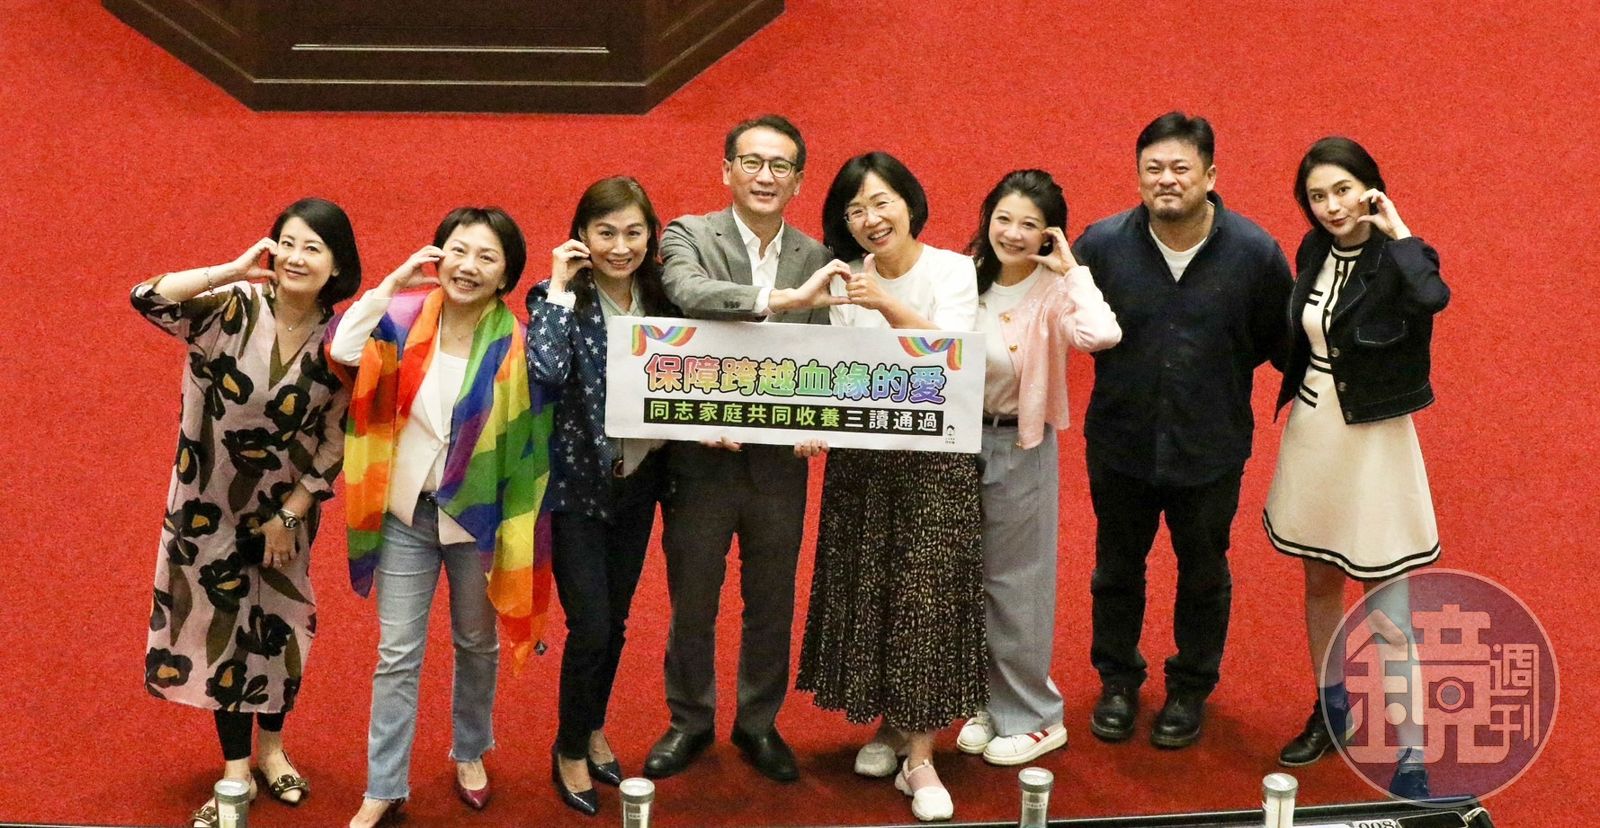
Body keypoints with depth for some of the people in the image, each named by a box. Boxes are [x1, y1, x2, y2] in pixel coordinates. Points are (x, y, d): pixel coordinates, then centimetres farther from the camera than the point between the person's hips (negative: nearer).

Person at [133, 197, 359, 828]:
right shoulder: (233, 308, -18)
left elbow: (335, 438, -5)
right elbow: (147, 299, -33)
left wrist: (291, 513, -6)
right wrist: (232, 271, -35)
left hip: (287, 506, 2)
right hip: (211, 501, -2)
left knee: (281, 623, 15)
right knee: (222, 622, 9)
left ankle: (272, 750, 37)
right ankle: (235, 771, 22)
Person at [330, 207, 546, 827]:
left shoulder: (514, 344, -13)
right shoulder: (408, 317, -7)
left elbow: (529, 441, -11)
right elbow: (341, 350, -23)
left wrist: (514, 535, -13)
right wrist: (392, 283, -22)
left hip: (477, 517, 0)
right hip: (406, 513, 1)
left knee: (476, 643, 19)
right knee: (397, 654, 5)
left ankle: (470, 753, 42)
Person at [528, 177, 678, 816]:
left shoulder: (660, 300, 1)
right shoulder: (565, 299, -14)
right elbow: (545, 371, -32)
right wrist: (559, 289, -26)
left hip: (637, 481, 5)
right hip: (577, 483, -5)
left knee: (615, 621, 17)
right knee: (590, 627, -4)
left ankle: (594, 729, 38)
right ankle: (570, 751, 18)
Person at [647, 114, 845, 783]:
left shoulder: (814, 259, 4)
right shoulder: (688, 236, -7)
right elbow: (688, 294, -29)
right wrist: (785, 298, -38)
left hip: (780, 461, 3)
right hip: (702, 457, -2)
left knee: (772, 604, 15)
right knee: (692, 603, 13)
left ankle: (759, 723, 34)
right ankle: (690, 722, 32)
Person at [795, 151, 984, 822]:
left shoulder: (951, 271, -5)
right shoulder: (846, 281, 5)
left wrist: (889, 305, -30)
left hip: (936, 458, -3)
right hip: (860, 458, 3)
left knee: (926, 597, -5)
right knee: (868, 594, 7)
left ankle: (919, 757, 0)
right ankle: (889, 724, 26)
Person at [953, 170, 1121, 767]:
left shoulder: (1054, 293, -14)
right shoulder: (967, 278, -1)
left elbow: (1102, 335, -35)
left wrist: (1071, 269, -26)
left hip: (1020, 447, -5)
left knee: (1014, 583, 4)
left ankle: (1034, 717, 19)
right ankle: (989, 702, 30)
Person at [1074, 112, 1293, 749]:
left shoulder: (1255, 252, -12)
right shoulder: (1102, 244, -12)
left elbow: (1280, 341, -1)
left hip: (1211, 449, 0)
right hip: (1121, 441, 1)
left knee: (1203, 575, 16)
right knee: (1117, 569, 17)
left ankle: (1190, 690, 36)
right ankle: (1118, 682, 38)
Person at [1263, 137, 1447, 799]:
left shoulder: (1395, 259, -16)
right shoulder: (1314, 251, 2)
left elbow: (1432, 298, -40)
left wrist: (1398, 232, -27)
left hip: (1372, 440, -6)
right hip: (1310, 433, 6)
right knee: (1320, 581, 19)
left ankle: (1410, 756, 7)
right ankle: (1331, 711, 37)